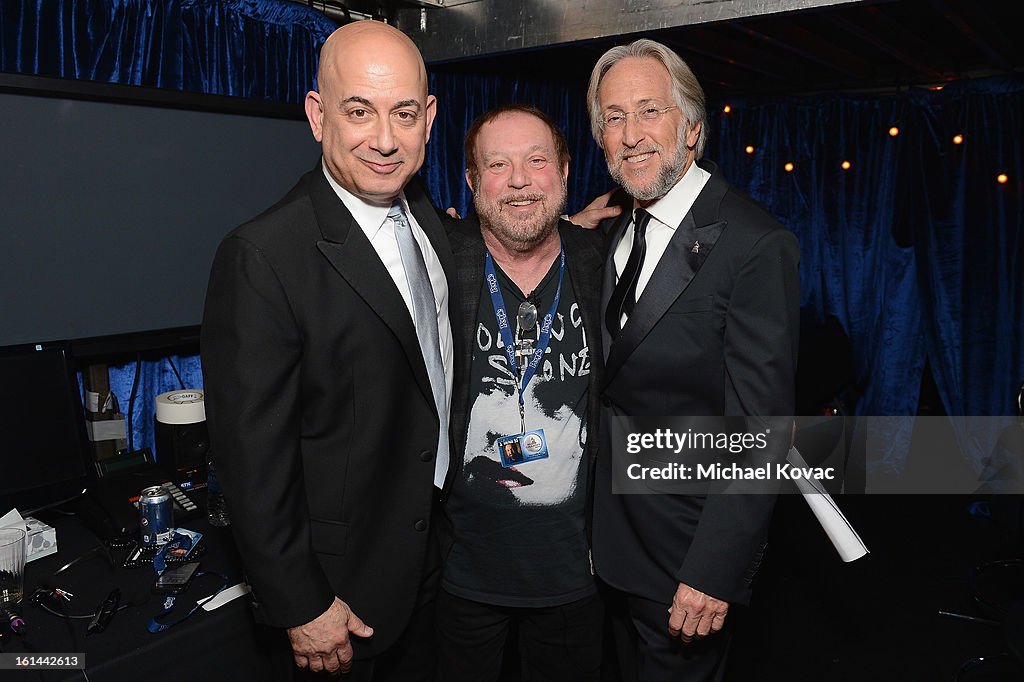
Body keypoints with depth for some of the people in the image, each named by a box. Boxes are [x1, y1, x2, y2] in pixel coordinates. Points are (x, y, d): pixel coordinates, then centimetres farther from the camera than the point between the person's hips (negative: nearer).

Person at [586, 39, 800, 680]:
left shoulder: (756, 246, -21)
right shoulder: (615, 231, 3)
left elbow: (760, 433, -22)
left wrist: (714, 573, -22)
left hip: (689, 554, -7)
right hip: (613, 533, 7)